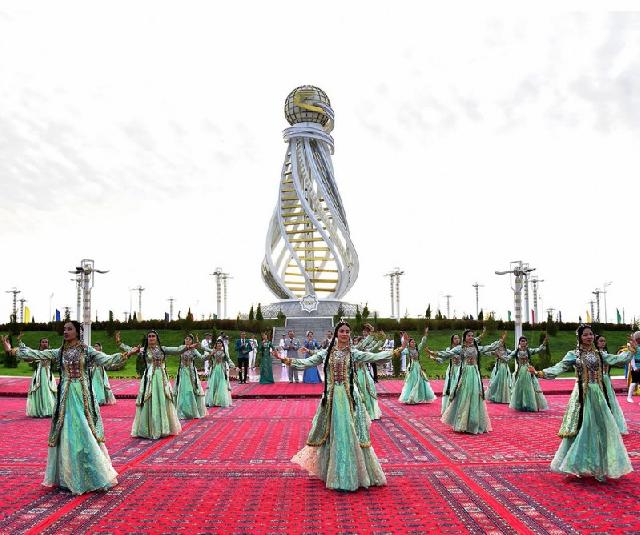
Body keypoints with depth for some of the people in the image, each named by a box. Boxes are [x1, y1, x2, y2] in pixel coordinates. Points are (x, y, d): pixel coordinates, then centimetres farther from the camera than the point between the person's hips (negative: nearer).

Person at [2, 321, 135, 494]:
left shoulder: (87, 350, -2)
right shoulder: (59, 352, 7)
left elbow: (106, 360, -11)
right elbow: (36, 354, 1)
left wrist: (124, 355, -26)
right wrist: (12, 350, -6)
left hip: (83, 396, -3)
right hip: (66, 396, 3)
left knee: (85, 433, -1)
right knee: (66, 434, 4)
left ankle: (95, 475, 10)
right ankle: (68, 477, 16)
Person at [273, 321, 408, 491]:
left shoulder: (354, 353, 1)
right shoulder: (326, 353, 4)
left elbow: (375, 357, -5)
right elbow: (306, 363, 1)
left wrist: (398, 350, -11)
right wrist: (286, 360, -9)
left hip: (349, 397, -1)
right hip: (331, 397, 1)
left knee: (350, 432, 1)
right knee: (332, 433, 6)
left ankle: (352, 474, 15)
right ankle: (334, 473, 20)